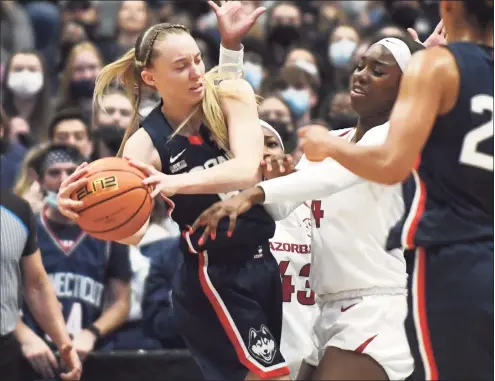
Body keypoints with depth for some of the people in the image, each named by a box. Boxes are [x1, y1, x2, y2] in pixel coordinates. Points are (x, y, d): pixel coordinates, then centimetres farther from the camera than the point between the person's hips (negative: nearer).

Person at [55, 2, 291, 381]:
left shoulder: (231, 93, -8)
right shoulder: (146, 143, -12)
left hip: (264, 261, 4)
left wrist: (176, 183, -42)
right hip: (214, 276, -4)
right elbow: (133, 230, -25)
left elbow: (248, 169, -25)